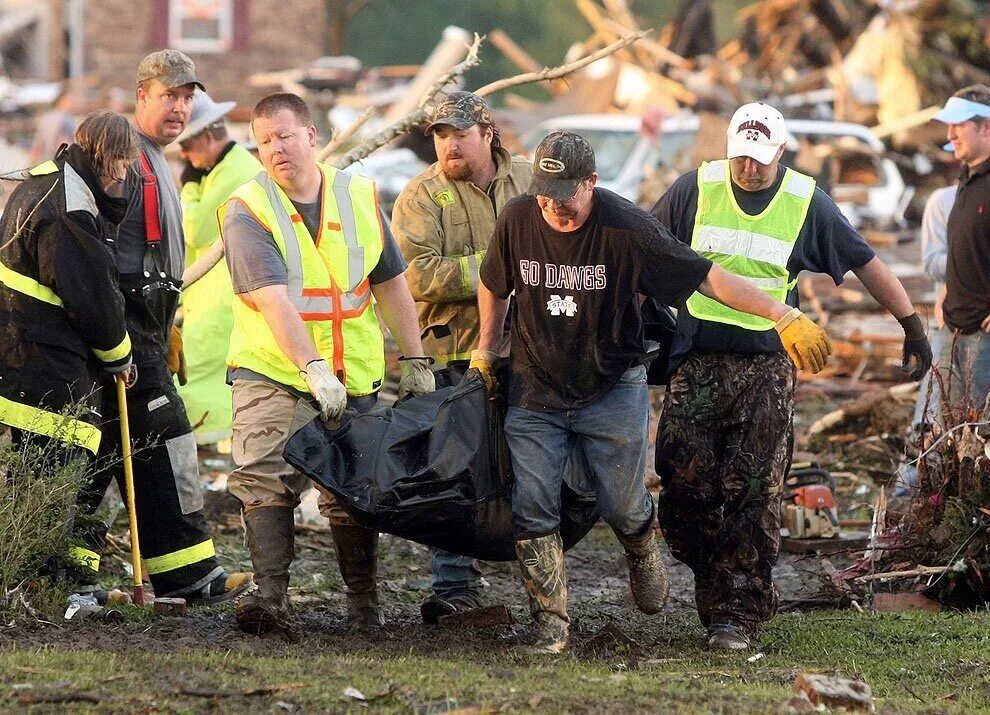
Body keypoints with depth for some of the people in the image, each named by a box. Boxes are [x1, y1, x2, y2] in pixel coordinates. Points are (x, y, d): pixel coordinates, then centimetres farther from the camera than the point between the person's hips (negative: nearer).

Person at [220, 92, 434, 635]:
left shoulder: (360, 198, 6)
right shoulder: (247, 211, -9)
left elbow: (390, 285, 14)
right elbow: (274, 301, -20)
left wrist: (414, 361, 12)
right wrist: (313, 369, -31)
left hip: (354, 377, 3)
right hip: (272, 372, -3)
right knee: (265, 479, -15)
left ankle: (364, 601, 16)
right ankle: (270, 594, -17)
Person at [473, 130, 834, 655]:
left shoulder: (626, 228, -20)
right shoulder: (517, 220, -10)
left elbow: (707, 277, -19)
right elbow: (494, 286, 11)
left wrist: (784, 316, -24)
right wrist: (484, 353, 16)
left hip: (612, 390, -2)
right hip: (534, 389, 2)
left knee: (622, 506, 3)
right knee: (532, 511, -6)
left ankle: (643, 556, 40)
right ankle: (551, 626, 3)